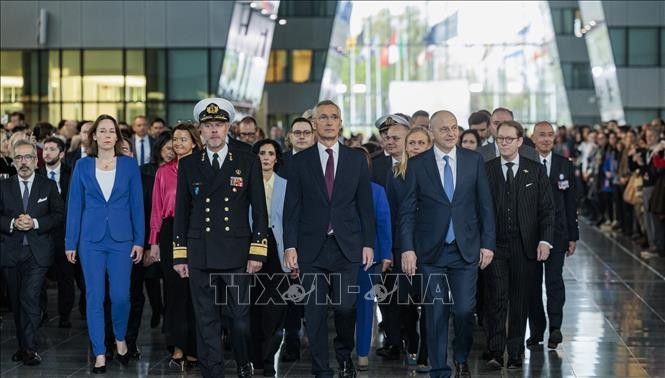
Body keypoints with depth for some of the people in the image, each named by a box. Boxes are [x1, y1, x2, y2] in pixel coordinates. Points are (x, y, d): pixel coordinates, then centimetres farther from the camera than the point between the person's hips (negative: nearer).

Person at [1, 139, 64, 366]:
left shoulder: (48, 186, 5)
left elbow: (59, 215, -1)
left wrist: (35, 223, -14)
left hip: (37, 252, -2)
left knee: (30, 298, -14)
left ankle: (30, 348, -11)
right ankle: (23, 345, 20)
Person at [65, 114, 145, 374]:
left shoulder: (129, 165, 2)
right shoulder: (83, 166, 3)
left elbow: (137, 204, 3)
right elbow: (74, 205, 5)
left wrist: (139, 241, -2)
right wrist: (70, 242, 3)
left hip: (121, 238, 0)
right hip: (91, 240, 0)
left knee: (120, 296, -3)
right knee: (94, 298, 0)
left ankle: (120, 339, 25)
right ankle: (99, 354, 8)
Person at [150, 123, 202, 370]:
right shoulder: (163, 172, 11)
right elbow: (157, 208, 10)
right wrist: (154, 242, 5)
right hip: (170, 232, 2)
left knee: (194, 288, 2)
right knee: (175, 287, 0)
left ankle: (192, 348, 11)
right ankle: (178, 348, 2)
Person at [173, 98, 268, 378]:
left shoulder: (248, 162, 4)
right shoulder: (188, 164, 8)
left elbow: (259, 210, 4)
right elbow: (181, 212, 10)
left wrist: (258, 252, -3)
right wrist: (179, 255, 5)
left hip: (237, 253, -1)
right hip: (200, 255, 1)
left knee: (240, 317, 2)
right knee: (206, 321, 3)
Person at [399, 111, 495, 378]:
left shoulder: (474, 161, 4)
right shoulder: (417, 165, 0)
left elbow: (485, 205, 6)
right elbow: (407, 210, 1)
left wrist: (488, 243, 1)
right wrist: (407, 248, -6)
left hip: (466, 248, 1)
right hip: (431, 251, -1)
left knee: (464, 310, -1)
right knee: (436, 313, 3)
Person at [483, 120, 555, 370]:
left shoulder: (536, 171, 7)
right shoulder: (485, 170, 5)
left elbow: (547, 209, 6)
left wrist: (545, 240, -5)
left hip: (524, 247, 1)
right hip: (494, 246, -1)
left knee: (520, 301, 5)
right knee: (496, 299, -9)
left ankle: (515, 354, 13)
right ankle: (495, 352, -9)